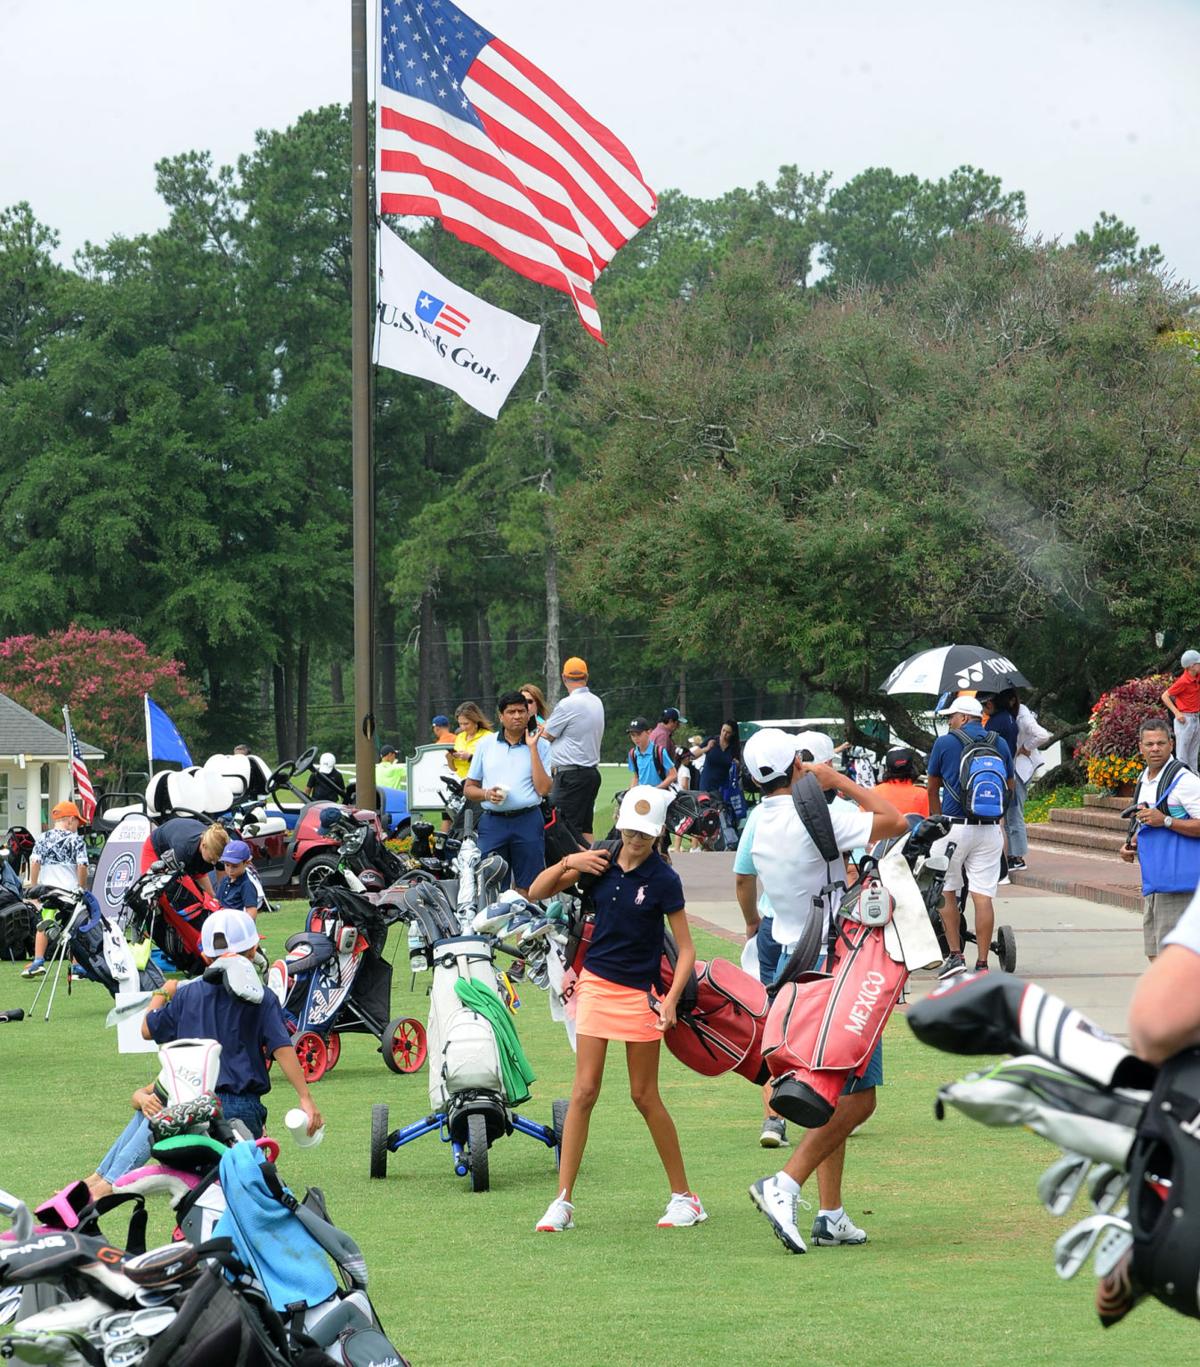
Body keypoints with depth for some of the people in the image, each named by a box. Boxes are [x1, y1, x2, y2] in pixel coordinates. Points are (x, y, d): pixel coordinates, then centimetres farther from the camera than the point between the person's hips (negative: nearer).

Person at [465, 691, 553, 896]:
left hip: (528, 820, -1)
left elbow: (543, 789, -5)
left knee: (527, 888, -2)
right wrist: (486, 794, -8)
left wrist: (532, 748, -6)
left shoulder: (540, 745, 7)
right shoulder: (486, 744, 12)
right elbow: (469, 788, 15)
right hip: (493, 822, 1)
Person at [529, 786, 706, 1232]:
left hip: (640, 993, -3)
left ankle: (684, 1196, 16)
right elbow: (537, 893, 6)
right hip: (596, 984, 3)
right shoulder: (601, 859, -1)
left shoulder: (663, 880, -11)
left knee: (644, 1096, 3)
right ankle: (563, 1201, 0)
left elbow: (686, 949, -9)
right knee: (584, 1091, -2)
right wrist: (566, 864, -12)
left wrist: (671, 999, -22)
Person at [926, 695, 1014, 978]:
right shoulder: (1000, 744, 8)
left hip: (954, 826, -3)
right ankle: (982, 963, 0)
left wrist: (937, 818, 26)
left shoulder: (945, 743, -1)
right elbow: (1009, 787, 19)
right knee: (983, 897, 0)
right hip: (990, 830, 3)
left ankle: (955, 955, 4)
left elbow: (933, 788, 10)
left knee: (947, 891, 11)